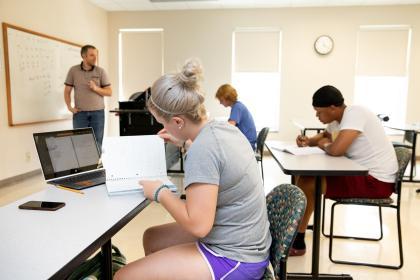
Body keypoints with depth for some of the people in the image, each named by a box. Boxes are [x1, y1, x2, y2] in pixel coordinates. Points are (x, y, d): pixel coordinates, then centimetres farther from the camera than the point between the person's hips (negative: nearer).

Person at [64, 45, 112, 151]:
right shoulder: (73, 70, 4)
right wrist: (69, 107, -4)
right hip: (80, 113, 0)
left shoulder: (100, 71, 2)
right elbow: (67, 91, 8)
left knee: (97, 143, 3)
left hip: (98, 112, 0)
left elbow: (109, 92, 1)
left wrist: (96, 88, -15)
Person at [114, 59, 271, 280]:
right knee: (151, 238, 22)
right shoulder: (222, 127, 0)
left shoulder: (202, 150, -27)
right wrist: (185, 143, 20)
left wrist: (160, 192, -14)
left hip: (234, 258, -9)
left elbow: (198, 224, -27)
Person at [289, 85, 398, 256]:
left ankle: (297, 244, -3)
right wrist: (308, 141, 4)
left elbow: (336, 149, -34)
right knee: (304, 176, 8)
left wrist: (323, 145, -9)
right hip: (362, 172, 10)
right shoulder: (338, 119, 6)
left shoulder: (354, 113, -21)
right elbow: (325, 136, 27)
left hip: (377, 181, -10)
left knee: (307, 184, -17)